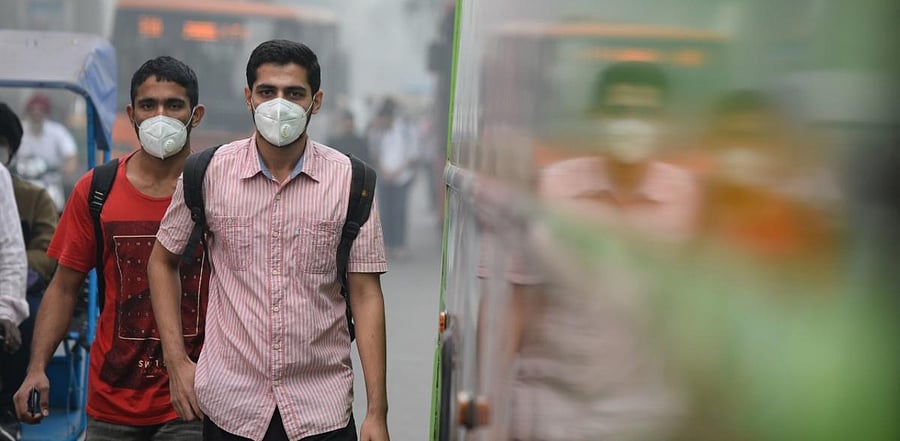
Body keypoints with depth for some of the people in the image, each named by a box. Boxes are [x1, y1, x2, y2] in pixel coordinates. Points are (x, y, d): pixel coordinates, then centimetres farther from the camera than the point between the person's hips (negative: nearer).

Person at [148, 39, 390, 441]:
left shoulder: (349, 179, -5)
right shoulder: (209, 172, -3)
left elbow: (366, 294, -4)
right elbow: (163, 260, 10)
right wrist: (177, 362, 3)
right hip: (229, 405, 1)